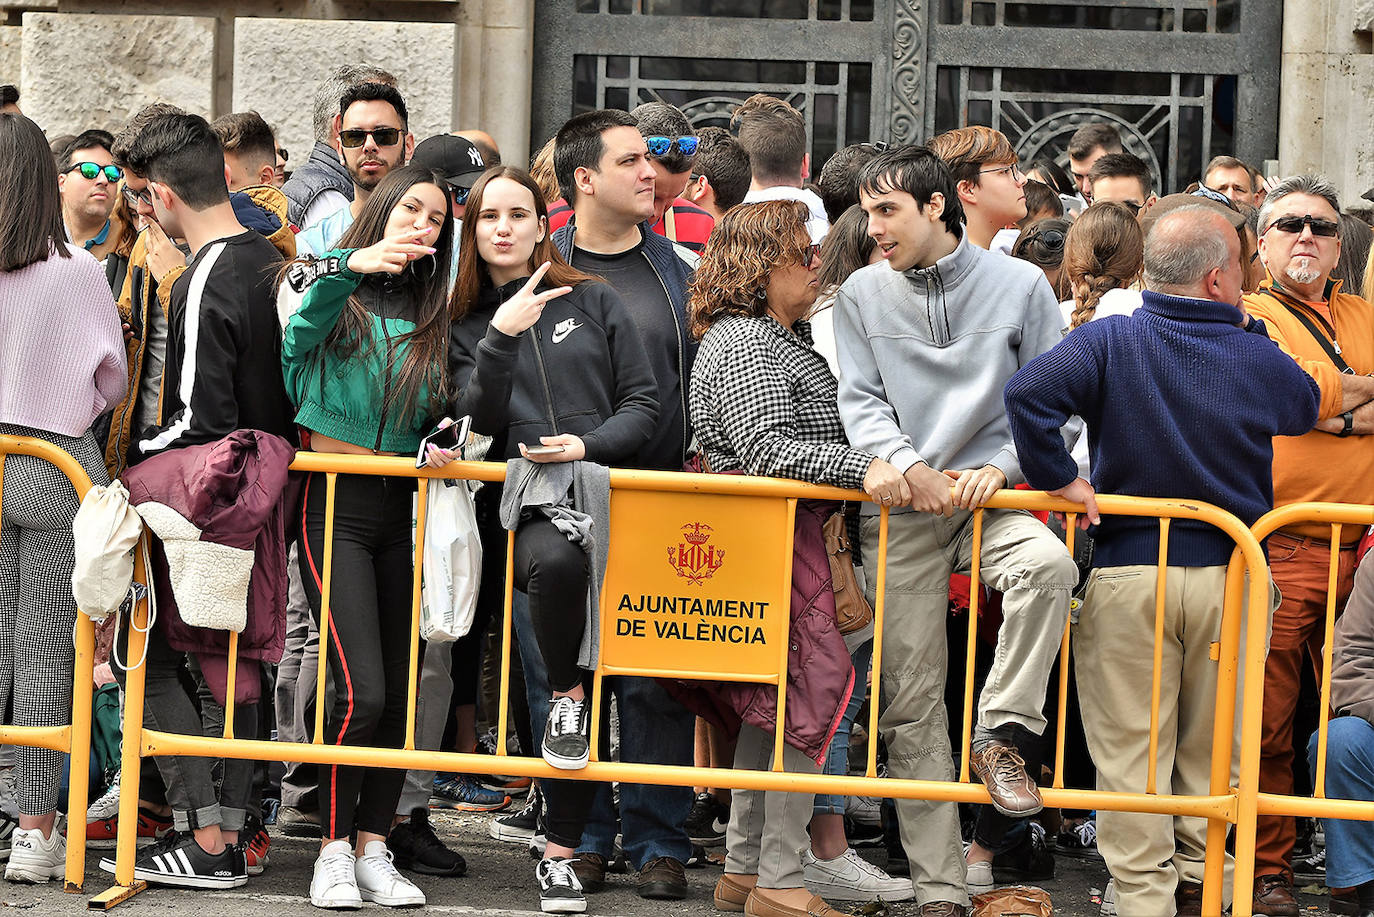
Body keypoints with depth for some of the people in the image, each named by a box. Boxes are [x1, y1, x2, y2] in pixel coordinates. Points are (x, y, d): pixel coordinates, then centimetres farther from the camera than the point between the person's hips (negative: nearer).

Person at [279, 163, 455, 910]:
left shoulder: (433, 321, 14)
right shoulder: (321, 288, 2)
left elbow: (448, 416, 16)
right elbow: (300, 329, -22)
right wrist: (353, 266, -40)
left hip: (402, 510, 5)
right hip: (334, 503, -4)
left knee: (401, 690, 3)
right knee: (362, 690, -14)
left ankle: (374, 847, 14)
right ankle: (334, 850, -1)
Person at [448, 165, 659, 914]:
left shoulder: (594, 303, 12)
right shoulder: (467, 325, 13)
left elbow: (643, 402, 9)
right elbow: (479, 424, -1)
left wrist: (589, 444, -8)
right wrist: (501, 338, -12)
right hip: (525, 506, -1)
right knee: (558, 563, -39)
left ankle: (560, 852, 1)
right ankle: (568, 695, -14)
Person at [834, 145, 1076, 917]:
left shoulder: (1019, 285, 2)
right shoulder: (863, 295, 8)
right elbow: (860, 402, 4)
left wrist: (998, 466, -12)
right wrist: (911, 467, -13)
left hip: (991, 499, -1)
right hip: (902, 511, 1)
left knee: (1049, 565, -36)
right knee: (912, 701, -3)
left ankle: (1002, 736, -18)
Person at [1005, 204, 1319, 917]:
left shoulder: (1110, 342, -7)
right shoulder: (1258, 358, -2)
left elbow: (1028, 390, -24)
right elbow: (1306, 409, 20)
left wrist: (1060, 480, -13)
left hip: (1126, 573, -1)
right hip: (1227, 572, 1)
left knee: (1130, 749, 4)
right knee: (1208, 747, 14)